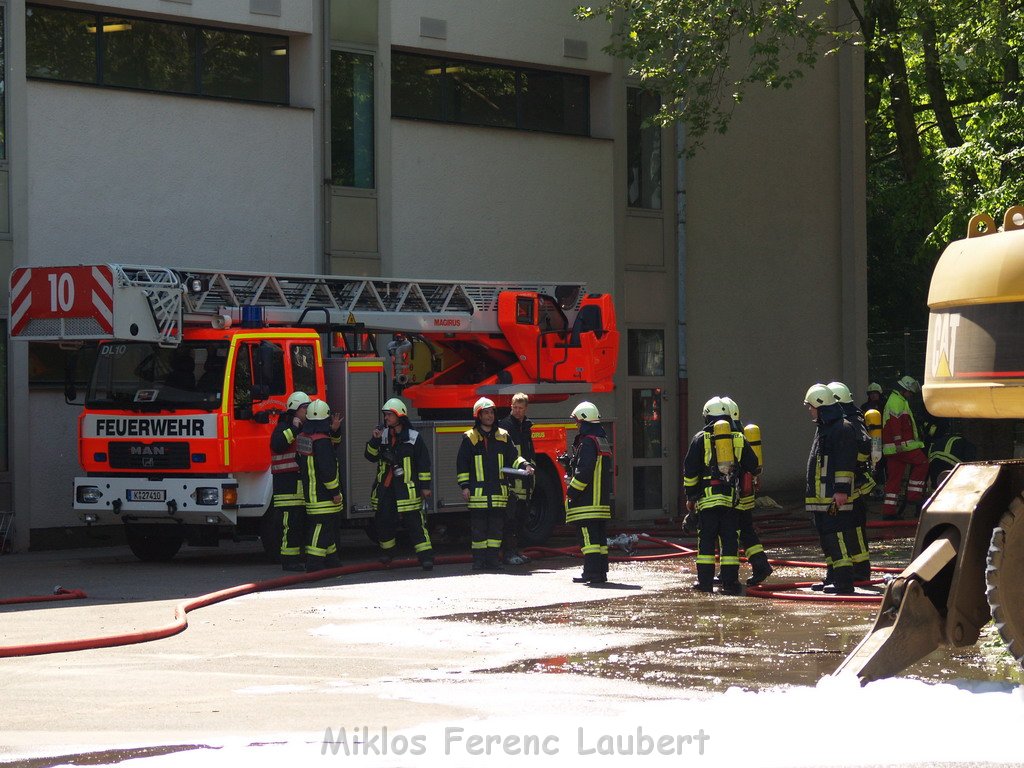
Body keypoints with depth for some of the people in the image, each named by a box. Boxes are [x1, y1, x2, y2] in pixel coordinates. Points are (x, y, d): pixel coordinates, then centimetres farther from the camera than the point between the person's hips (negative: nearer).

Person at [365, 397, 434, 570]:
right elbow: (370, 456, 6)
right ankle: (386, 552, 30)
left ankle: (426, 557, -10)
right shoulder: (382, 435, 9)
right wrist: (375, 440, -10)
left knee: (414, 523, -8)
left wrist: (425, 486, -3)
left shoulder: (413, 438, -3)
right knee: (383, 522, 10)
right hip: (384, 489, 5)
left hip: (407, 489, -4)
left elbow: (424, 464, -1)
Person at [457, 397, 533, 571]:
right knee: (478, 527, -2)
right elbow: (462, 463, 3)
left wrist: (525, 465, -9)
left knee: (496, 527, 3)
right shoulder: (470, 438, 3)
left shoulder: (502, 436, 11)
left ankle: (492, 559, 9)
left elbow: (513, 457, 11)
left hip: (498, 490, 3)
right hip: (478, 490, -3)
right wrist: (464, 486, -2)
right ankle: (479, 560, 3)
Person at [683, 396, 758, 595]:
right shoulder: (739, 439, 7)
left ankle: (705, 580, 4)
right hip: (732, 498, 1)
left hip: (707, 497, -1)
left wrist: (690, 496, 10)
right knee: (730, 540, 3)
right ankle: (730, 582, 0)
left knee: (706, 539, 4)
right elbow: (753, 466, 10)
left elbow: (690, 470, 2)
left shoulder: (701, 439, 2)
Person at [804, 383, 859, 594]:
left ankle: (844, 582, -14)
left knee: (838, 537, -12)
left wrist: (841, 490, -22)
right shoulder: (823, 428, 20)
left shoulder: (842, 429, -12)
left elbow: (845, 464, -18)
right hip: (821, 497, 11)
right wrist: (811, 490, 28)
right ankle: (833, 577, 25)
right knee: (826, 537, 16)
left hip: (836, 497, -11)